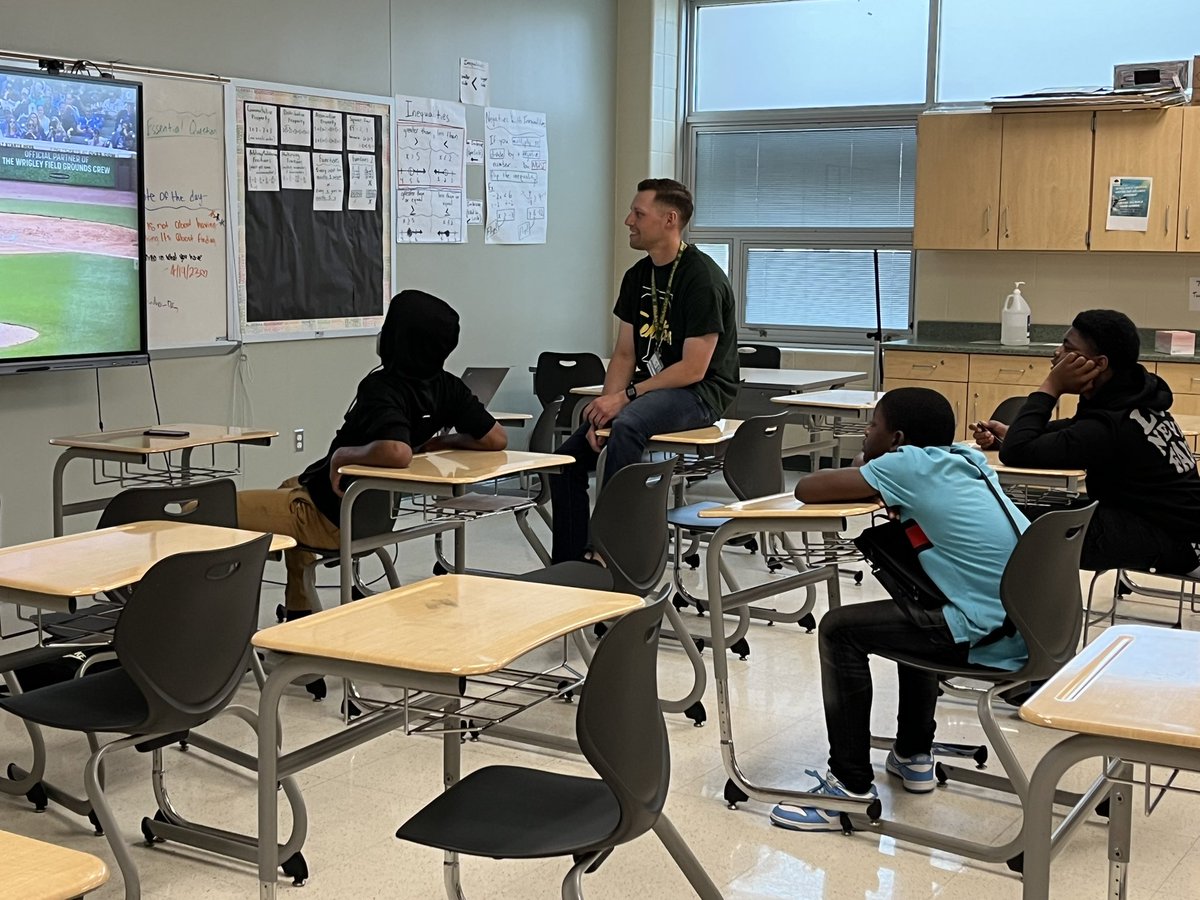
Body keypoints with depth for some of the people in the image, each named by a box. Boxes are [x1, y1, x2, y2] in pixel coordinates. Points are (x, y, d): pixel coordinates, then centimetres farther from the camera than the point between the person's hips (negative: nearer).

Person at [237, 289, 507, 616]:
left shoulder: (382, 389, -27)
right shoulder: (447, 387, -7)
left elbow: (397, 453, -43)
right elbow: (496, 439, -4)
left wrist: (342, 455, -26)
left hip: (331, 518, -8)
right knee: (291, 486, 39)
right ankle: (301, 610, 39)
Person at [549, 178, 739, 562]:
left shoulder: (702, 278, -16)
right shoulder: (638, 276, 9)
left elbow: (693, 369, -19)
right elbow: (624, 354, 11)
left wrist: (625, 397, -19)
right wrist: (604, 405, -6)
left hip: (701, 392, -8)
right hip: (648, 390, 8)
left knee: (627, 426, -37)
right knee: (567, 458, -4)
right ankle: (568, 569, 2)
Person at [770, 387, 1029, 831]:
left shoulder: (909, 463, -8)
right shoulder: (967, 459, 13)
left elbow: (807, 489, -5)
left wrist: (864, 483, 14)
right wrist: (884, 491, 16)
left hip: (989, 639, -9)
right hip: (1030, 628, 9)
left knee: (840, 629, -3)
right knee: (911, 611, 32)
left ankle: (851, 786, 1)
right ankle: (914, 755, 36)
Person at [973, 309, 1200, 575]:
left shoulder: (1111, 425, -26)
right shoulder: (1131, 395, 2)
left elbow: (1015, 453, -28)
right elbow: (1074, 431, 17)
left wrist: (1051, 386, -18)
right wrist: (1007, 433, 0)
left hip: (1170, 541, -9)